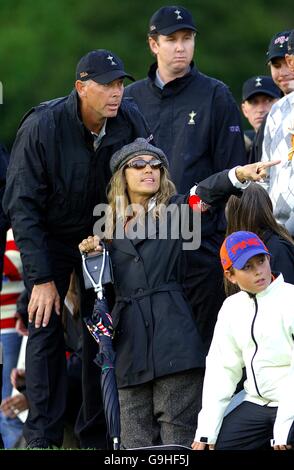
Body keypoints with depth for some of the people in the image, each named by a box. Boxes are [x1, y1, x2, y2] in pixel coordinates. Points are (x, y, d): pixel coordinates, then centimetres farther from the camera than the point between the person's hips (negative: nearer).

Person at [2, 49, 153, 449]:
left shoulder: (131, 121, -16)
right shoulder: (41, 127, -26)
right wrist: (41, 277, -26)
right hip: (51, 236, -3)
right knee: (45, 329, -12)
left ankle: (96, 435, 8)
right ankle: (43, 438, -10)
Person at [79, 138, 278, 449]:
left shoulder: (175, 210, 9)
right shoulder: (111, 227, 18)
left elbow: (206, 192, -11)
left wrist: (238, 174, -30)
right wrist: (90, 254, 3)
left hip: (172, 338, -3)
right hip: (130, 342, 3)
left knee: (177, 435, -10)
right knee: (136, 444, 0)